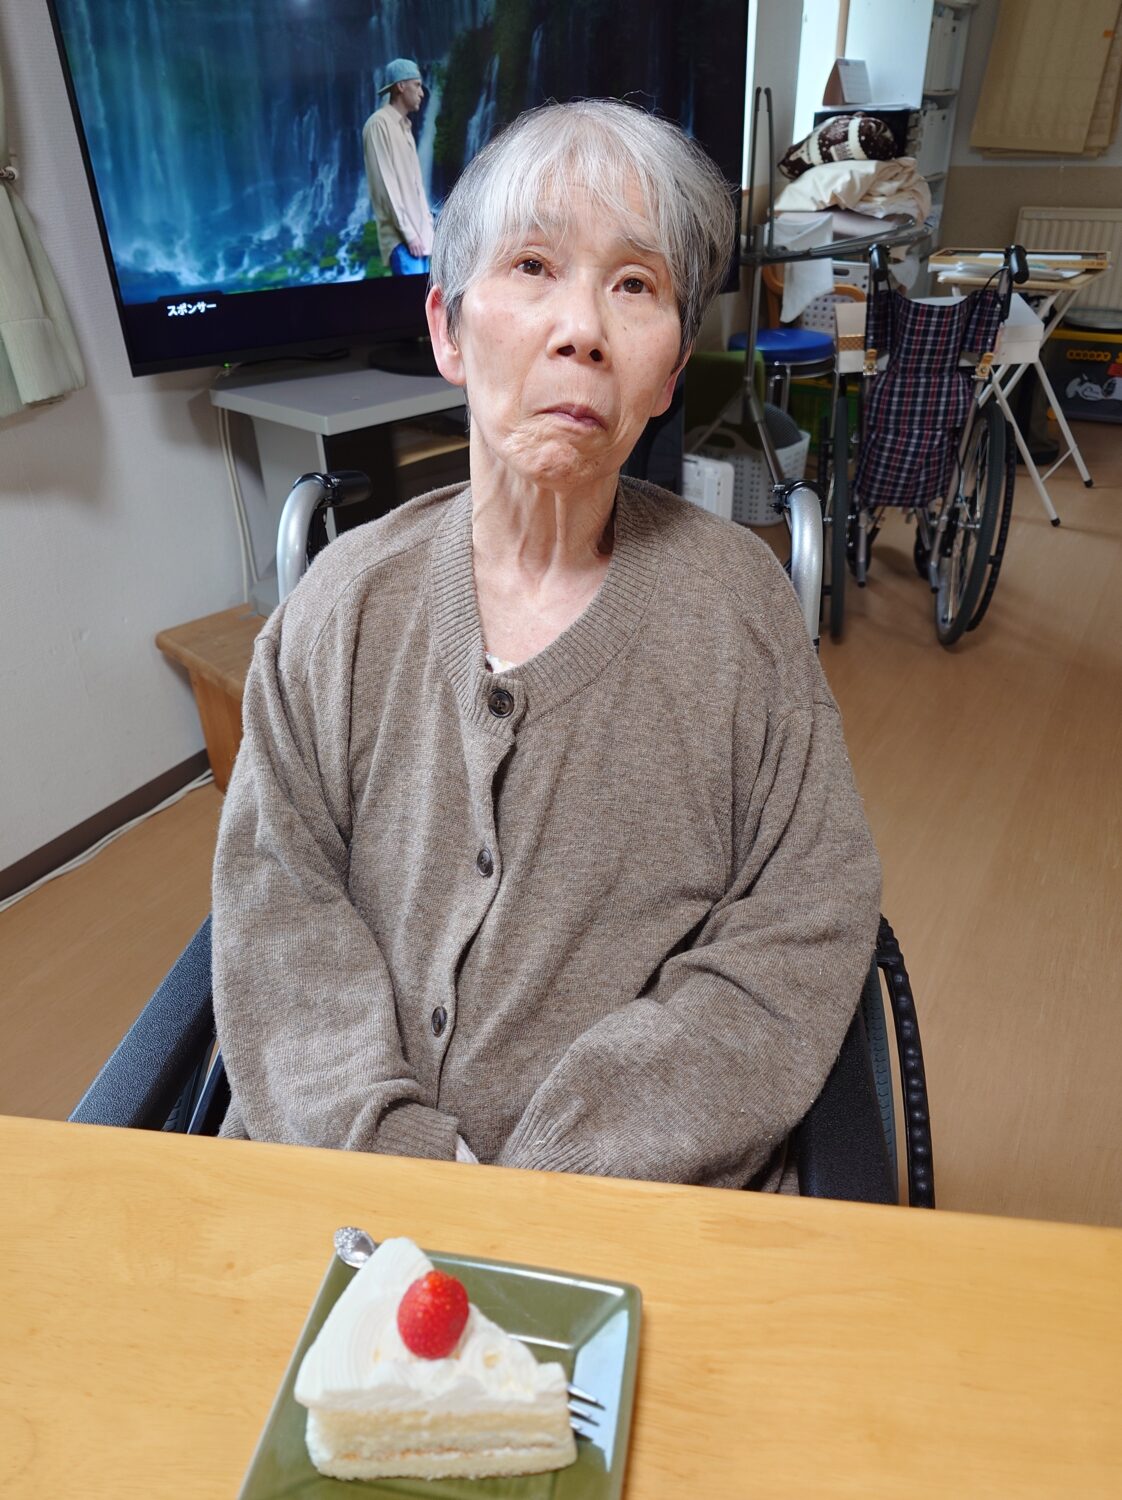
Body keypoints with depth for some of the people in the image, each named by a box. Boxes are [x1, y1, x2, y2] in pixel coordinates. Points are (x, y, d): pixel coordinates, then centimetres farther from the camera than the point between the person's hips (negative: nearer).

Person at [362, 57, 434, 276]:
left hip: (419, 232, 9)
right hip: (401, 237, -9)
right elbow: (386, 185, -13)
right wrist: (408, 233, -17)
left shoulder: (405, 126, 22)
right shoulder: (379, 123, -6)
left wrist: (427, 225, 13)